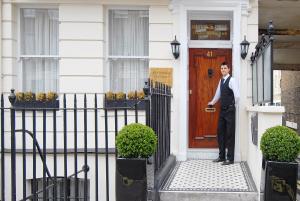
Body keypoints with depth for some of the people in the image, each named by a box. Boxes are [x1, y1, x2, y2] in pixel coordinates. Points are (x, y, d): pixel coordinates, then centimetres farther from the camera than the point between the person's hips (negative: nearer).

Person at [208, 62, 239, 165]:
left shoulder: (231, 80, -13)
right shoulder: (221, 80, 12)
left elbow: (237, 95, -20)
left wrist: (233, 105, -5)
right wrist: (212, 102, 34)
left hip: (230, 111, -8)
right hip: (222, 110, 8)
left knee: (230, 134, -3)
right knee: (220, 132, 11)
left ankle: (230, 158, 4)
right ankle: (221, 156, 21)